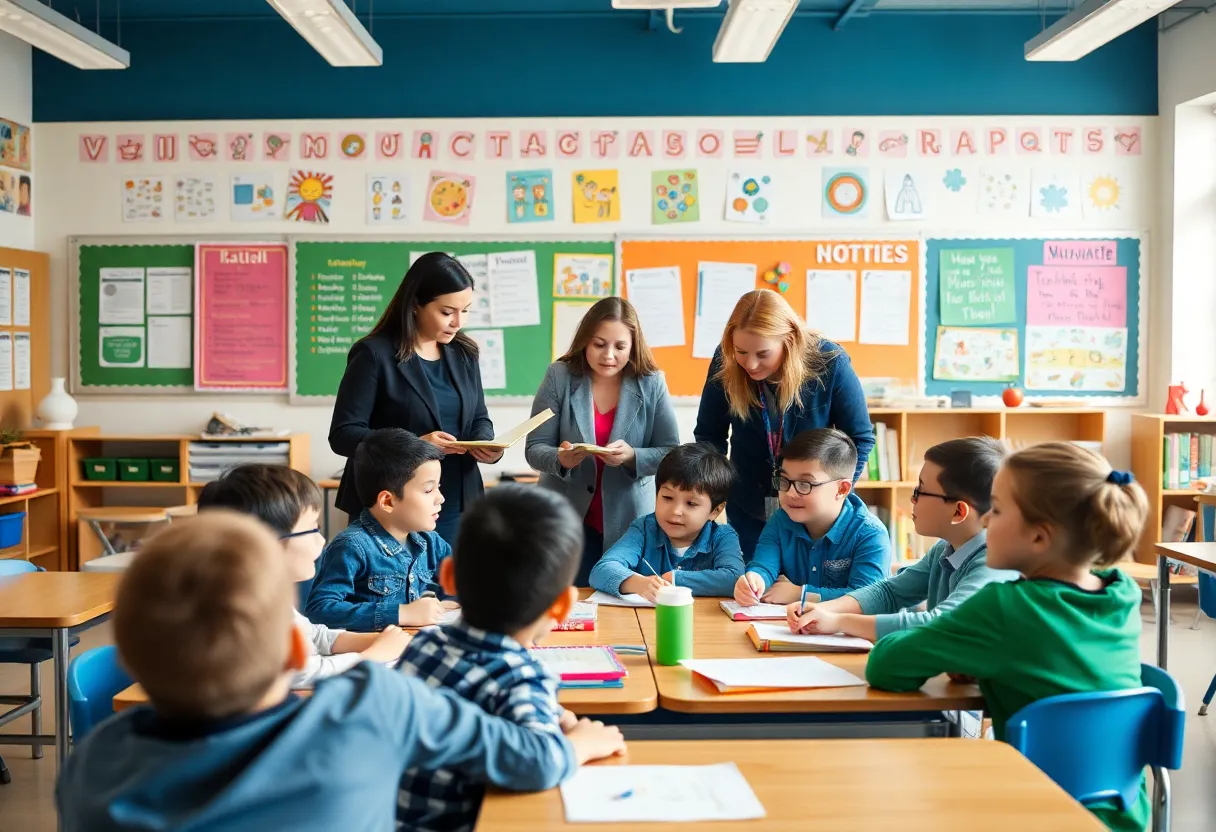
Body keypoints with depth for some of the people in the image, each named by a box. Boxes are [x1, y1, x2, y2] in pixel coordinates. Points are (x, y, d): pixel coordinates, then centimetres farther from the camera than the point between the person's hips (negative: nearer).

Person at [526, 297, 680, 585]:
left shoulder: (651, 383, -7)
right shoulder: (559, 376, -8)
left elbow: (671, 453, -6)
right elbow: (535, 448, -8)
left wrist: (632, 456, -24)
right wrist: (560, 459, -28)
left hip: (629, 523, 1)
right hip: (567, 520, 0)